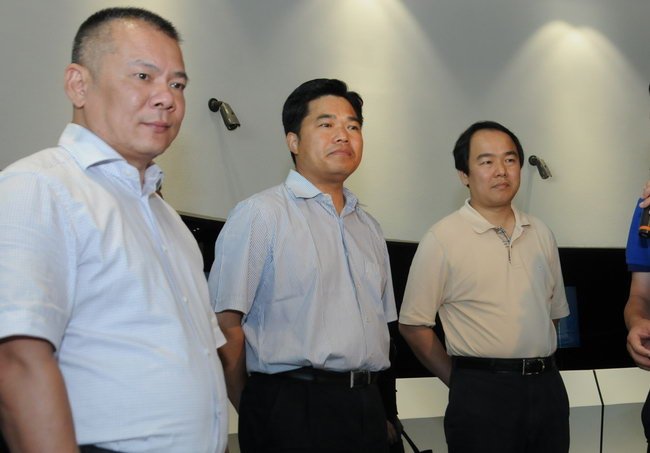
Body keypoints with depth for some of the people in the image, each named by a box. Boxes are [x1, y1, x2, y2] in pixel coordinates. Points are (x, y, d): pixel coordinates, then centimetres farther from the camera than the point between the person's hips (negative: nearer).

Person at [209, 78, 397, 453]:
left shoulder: (369, 227, 16)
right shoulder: (260, 215, -7)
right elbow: (225, 323, -11)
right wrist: (258, 414, -6)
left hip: (367, 409, 6)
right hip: (291, 409, -6)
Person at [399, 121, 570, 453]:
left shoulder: (541, 234, 11)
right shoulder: (442, 239, -6)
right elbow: (413, 325, -5)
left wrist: (539, 368, 7)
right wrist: (463, 383, -2)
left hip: (548, 387, 5)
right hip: (482, 394, -5)